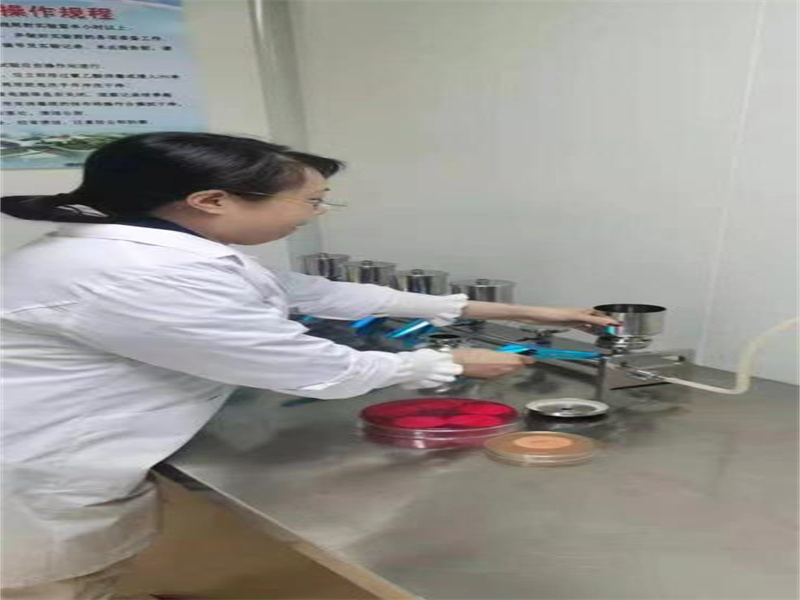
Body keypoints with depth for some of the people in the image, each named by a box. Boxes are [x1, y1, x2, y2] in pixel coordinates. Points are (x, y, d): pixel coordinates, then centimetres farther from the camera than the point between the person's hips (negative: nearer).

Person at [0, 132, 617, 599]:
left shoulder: (171, 250, 4)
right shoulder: (140, 274, -29)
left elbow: (319, 294, 8)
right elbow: (318, 370, -22)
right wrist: (452, 363, -3)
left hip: (71, 479, 9)